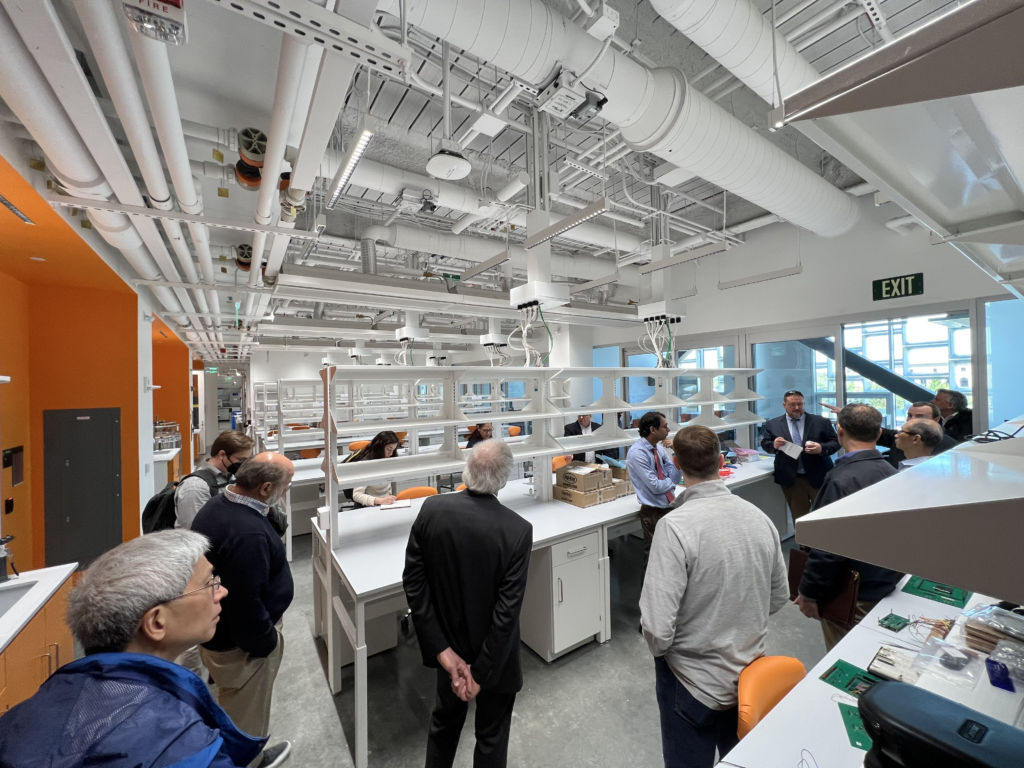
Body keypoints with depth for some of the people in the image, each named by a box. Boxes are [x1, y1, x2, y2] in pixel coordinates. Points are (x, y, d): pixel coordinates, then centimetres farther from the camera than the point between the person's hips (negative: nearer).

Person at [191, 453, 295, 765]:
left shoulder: (217, 505, -5)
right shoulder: (248, 532, -38)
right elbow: (246, 603, -30)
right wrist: (266, 642, -15)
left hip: (217, 629, 10)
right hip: (240, 642, -10)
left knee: (237, 709, 32)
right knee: (245, 717, 17)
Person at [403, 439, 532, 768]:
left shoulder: (431, 509, -19)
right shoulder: (518, 530, -27)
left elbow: (413, 581, -14)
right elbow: (507, 610, -24)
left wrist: (442, 649, -10)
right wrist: (481, 673, -12)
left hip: (448, 642, 3)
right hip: (493, 652, -2)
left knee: (444, 720, 31)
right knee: (492, 735, 25)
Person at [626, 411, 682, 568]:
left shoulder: (659, 448, 2)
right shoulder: (637, 453, -22)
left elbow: (675, 478, -2)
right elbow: (656, 486, -22)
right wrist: (671, 481, -4)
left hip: (670, 506, 7)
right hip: (653, 511, -7)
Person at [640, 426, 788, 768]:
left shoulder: (676, 524, -30)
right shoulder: (758, 516, -11)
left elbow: (657, 626, -28)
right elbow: (780, 596, 3)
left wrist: (660, 649, -6)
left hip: (694, 682, -5)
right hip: (750, 676, 5)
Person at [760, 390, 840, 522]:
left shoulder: (822, 422, 0)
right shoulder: (773, 424, 1)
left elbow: (835, 442, 1)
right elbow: (765, 444, 5)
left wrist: (822, 448, -20)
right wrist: (774, 444, -18)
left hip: (819, 477, 0)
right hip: (791, 479, 0)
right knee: (798, 516, 14)